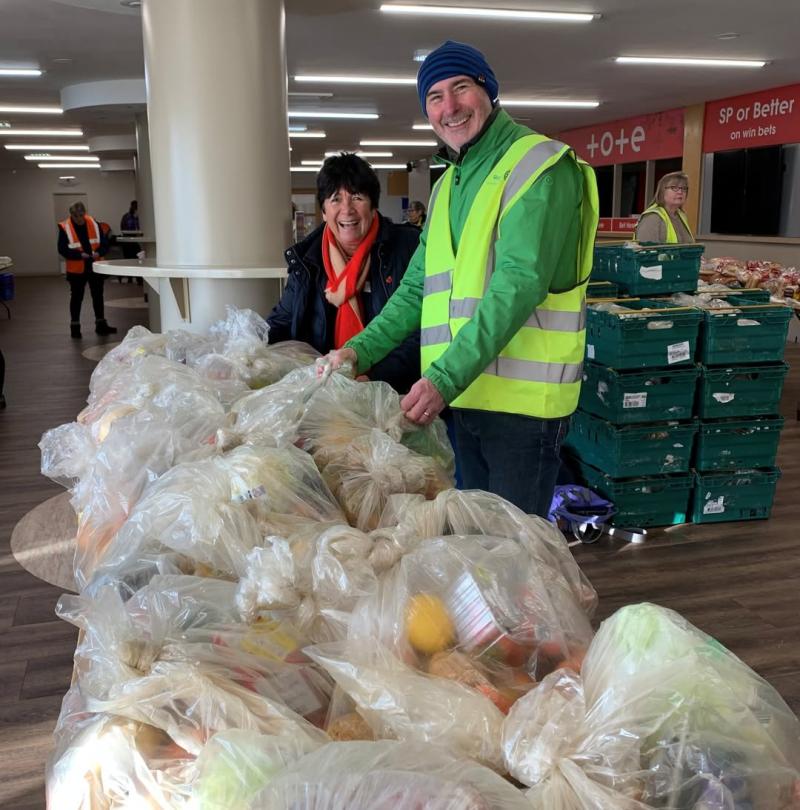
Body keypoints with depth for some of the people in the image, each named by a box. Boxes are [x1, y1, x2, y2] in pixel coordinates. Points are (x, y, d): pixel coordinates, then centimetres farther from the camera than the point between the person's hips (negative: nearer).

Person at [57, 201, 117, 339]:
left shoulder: (93, 223, -1)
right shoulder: (64, 228, -9)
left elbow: (104, 243, 1)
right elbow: (62, 249, -12)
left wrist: (99, 252, -19)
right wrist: (80, 255, -25)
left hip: (95, 267, 3)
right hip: (76, 269, -3)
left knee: (98, 296, 11)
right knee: (76, 298, 6)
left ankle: (101, 324, 22)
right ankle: (75, 326, 16)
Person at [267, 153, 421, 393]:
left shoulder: (408, 247, -2)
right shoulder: (307, 257, 10)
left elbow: (422, 331, -10)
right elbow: (281, 324, 18)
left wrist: (376, 378, -23)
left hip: (395, 390, -4)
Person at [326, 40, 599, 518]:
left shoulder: (539, 164, -10)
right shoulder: (447, 185, 16)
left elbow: (519, 283, -22)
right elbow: (420, 288, 15)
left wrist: (445, 377, -28)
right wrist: (360, 351, 1)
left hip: (523, 399, -8)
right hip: (465, 395, 8)